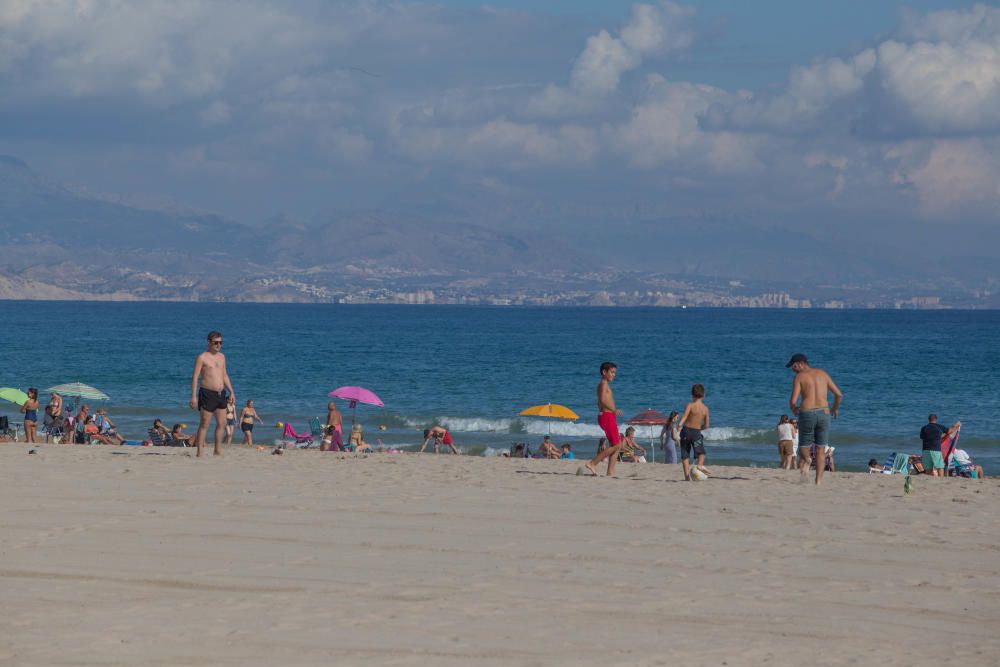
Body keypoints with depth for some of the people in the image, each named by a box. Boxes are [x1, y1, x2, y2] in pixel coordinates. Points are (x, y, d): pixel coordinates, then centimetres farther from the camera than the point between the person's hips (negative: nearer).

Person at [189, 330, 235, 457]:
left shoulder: (221, 356, 14)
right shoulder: (202, 357, -6)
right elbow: (195, 377, -9)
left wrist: (231, 392, 16)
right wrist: (193, 396, -16)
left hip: (221, 394, 7)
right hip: (207, 393, -7)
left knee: (222, 423, 6)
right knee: (204, 424, -5)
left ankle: (218, 451, 15)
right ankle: (199, 453, -2)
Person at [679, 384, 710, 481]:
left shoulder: (690, 405, -6)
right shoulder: (705, 408, 4)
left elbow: (684, 416, -26)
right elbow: (706, 425, 8)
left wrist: (680, 425, -40)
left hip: (686, 430, -2)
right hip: (697, 432, 2)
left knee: (685, 455, 5)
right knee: (701, 452, 17)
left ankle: (687, 476, 0)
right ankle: (700, 464, -13)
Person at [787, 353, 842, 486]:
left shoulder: (799, 377, -1)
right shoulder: (822, 373, 11)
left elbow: (793, 401, -10)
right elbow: (838, 394, 11)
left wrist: (793, 409, 13)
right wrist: (835, 408, 29)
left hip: (807, 414, -3)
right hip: (824, 414, 3)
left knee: (803, 448, 12)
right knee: (820, 450, 14)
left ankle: (806, 459, -24)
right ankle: (818, 481, 3)